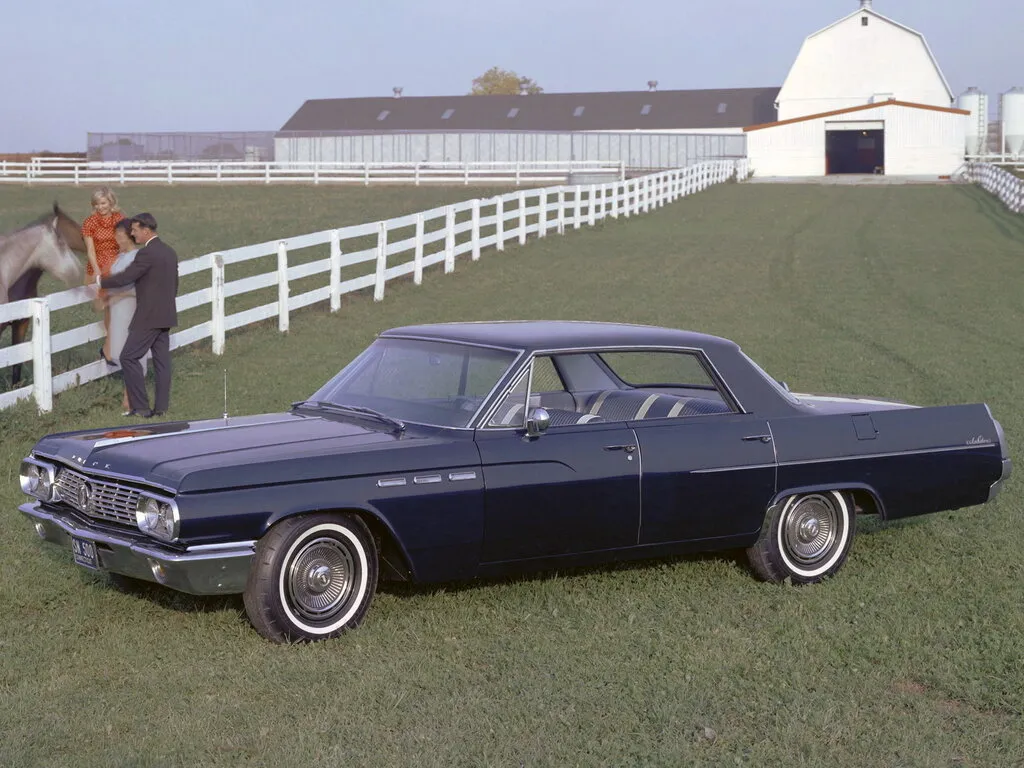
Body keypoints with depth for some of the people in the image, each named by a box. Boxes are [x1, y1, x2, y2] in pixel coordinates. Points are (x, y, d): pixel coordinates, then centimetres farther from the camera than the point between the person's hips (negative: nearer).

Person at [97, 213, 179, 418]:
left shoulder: (147, 253, -17)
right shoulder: (169, 251, 13)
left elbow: (125, 278, -19)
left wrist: (100, 282, -3)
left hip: (148, 317, -9)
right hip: (166, 316, 9)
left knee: (129, 357, -5)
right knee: (162, 361, 9)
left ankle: (140, 407, -6)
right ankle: (161, 407, 11)